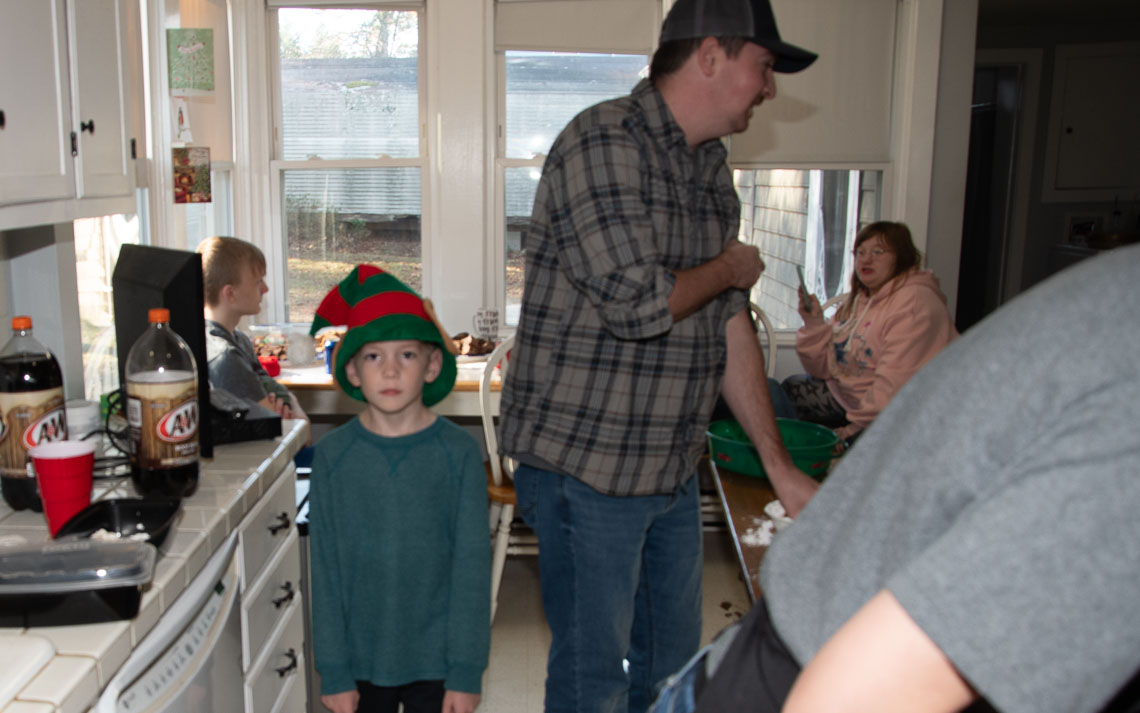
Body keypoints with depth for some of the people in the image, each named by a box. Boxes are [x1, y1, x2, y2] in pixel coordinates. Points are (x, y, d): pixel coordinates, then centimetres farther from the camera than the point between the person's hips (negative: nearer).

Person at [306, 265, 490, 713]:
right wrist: (333, 671, -2)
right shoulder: (332, 456, -5)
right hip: (359, 661, 1)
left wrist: (467, 671, -7)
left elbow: (472, 563, -6)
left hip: (436, 664, -1)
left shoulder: (459, 453, -8)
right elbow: (325, 567, -2)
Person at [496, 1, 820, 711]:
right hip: (586, 467, -8)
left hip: (674, 468, 8)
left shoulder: (712, 169, 11)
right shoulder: (603, 142, -16)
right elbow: (640, 302, -27)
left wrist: (782, 467, 10)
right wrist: (729, 269, -6)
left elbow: (731, 328, 12)